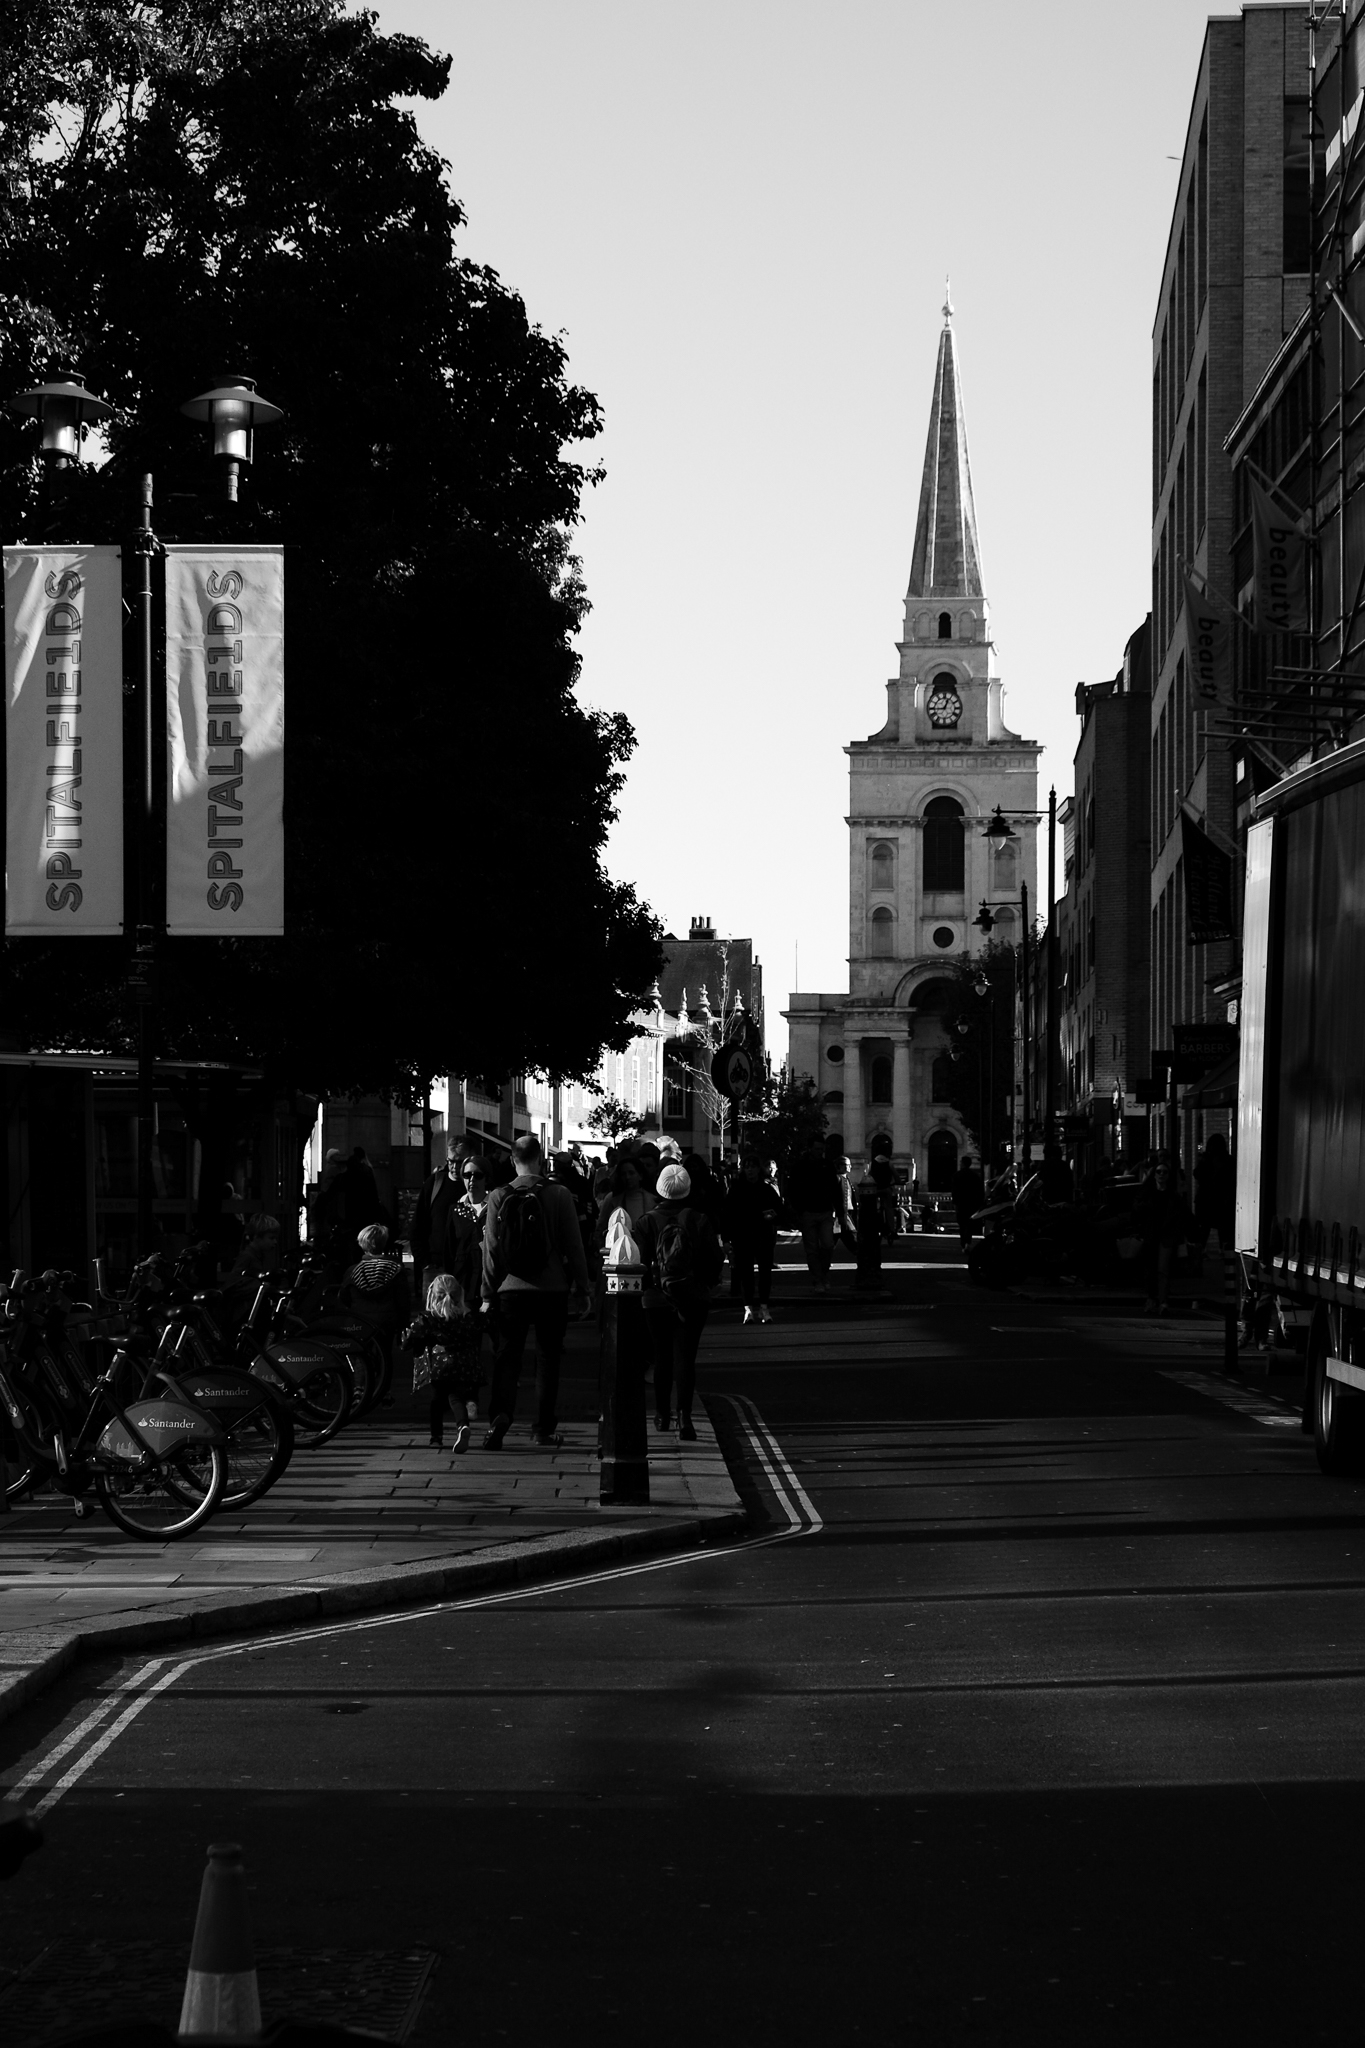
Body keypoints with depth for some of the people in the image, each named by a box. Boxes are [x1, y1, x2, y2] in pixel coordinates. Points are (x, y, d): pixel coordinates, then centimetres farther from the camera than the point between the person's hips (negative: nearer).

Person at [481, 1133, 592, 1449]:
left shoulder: (499, 1197, -4)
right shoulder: (559, 1195, -7)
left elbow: (491, 1248, -1)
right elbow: (574, 1245, -3)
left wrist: (488, 1293, 5)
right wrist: (582, 1288, 7)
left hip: (511, 1289, 0)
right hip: (552, 1289, 0)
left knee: (506, 1357, 6)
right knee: (547, 1358, 10)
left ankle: (500, 1414, -14)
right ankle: (544, 1428, 13)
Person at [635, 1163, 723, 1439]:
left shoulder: (647, 1222, -8)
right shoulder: (699, 1221, -6)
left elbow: (641, 1261, -9)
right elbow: (715, 1259, -3)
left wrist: (647, 1287, 8)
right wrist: (705, 1284, 14)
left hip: (657, 1299, 0)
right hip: (694, 1299, 0)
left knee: (662, 1356, 14)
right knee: (685, 1356, -1)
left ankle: (663, 1414, 24)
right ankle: (684, 1416, -15)